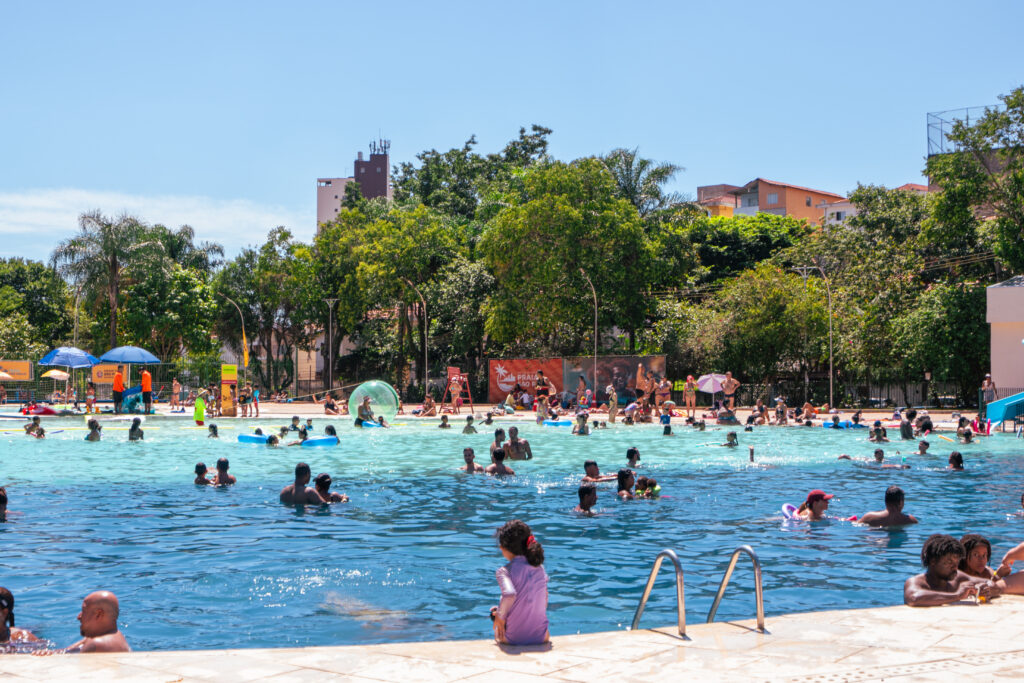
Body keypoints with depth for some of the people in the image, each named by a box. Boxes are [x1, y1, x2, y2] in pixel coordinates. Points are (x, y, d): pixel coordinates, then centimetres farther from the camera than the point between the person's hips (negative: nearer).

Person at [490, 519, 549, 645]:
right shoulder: (540, 569, 3)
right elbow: (544, 602, 7)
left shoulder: (505, 571, -13)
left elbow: (509, 594, -30)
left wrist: (500, 615, -14)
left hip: (513, 638, -4)